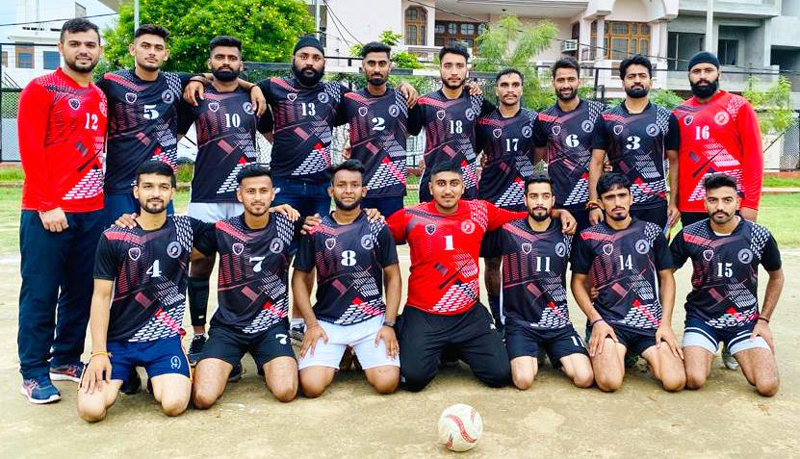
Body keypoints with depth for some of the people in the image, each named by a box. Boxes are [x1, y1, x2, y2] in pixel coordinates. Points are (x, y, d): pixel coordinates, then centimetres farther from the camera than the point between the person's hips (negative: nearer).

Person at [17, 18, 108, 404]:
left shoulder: (101, 98, 15)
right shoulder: (41, 89, -2)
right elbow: (30, 150, -9)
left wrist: (107, 198, 8)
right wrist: (46, 205, -14)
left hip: (92, 211, 6)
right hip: (47, 212, -6)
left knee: (82, 291, 11)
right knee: (40, 293, 2)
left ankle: (66, 360, 25)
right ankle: (34, 372, 12)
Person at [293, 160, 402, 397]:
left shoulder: (378, 228, 2)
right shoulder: (315, 230, 2)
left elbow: (393, 277, 4)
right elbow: (299, 278, 6)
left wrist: (389, 324, -4)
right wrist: (312, 324, -4)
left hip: (371, 319, 0)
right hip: (325, 321, 0)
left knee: (387, 382, -18)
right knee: (311, 386, -17)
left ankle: (360, 356, 15)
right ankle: (339, 357, 16)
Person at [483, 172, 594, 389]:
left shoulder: (566, 233, 4)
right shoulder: (507, 231, -3)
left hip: (559, 323, 2)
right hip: (520, 323, -2)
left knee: (585, 378, -14)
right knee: (523, 380, -22)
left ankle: (557, 359, 18)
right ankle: (528, 359, 13)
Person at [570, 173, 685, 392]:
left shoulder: (651, 232, 8)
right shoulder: (588, 237, 3)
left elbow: (666, 278, 11)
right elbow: (578, 282, 6)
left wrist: (665, 323, 0)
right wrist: (596, 320, -6)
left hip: (651, 321, 2)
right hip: (608, 321, -2)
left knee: (675, 381, -17)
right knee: (609, 382, -25)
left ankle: (647, 356, 16)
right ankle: (611, 354, 11)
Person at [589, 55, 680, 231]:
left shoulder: (666, 118, 5)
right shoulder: (607, 119, 5)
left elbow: (674, 162, 7)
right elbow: (596, 163, 2)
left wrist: (674, 203, 0)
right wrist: (594, 204, -6)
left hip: (655, 205, 0)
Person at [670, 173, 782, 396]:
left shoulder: (759, 236, -5)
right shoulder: (689, 235, -8)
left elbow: (776, 276, 12)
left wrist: (764, 319, 7)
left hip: (745, 321, 1)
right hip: (701, 317, -1)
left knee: (768, 386, -16)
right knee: (693, 380, -23)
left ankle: (742, 356, 17)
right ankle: (700, 353, 13)